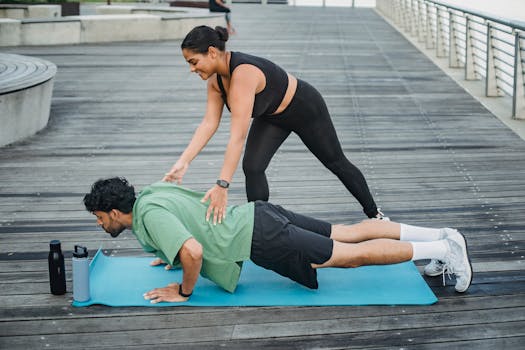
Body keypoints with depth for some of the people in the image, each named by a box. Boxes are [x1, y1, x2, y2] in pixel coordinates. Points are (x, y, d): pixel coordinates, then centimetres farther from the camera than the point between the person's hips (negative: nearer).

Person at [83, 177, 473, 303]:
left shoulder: (150, 216, -17)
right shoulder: (152, 191, 13)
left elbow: (194, 251, -32)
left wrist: (183, 291, -15)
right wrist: (173, 252, 28)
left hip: (260, 238, -9)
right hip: (259, 216, 9)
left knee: (352, 255, -6)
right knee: (349, 233, 10)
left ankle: (443, 249, -4)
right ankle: (441, 236, 13)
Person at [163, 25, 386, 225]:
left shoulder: (243, 73, -42)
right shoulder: (215, 78, -16)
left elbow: (238, 137, -47)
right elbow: (209, 123, -16)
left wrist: (222, 186, -50)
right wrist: (183, 162, -25)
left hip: (305, 108, -7)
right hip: (271, 116, 7)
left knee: (336, 162, 12)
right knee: (252, 167, -12)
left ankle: (374, 214, 33)